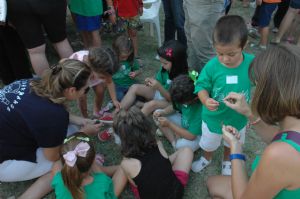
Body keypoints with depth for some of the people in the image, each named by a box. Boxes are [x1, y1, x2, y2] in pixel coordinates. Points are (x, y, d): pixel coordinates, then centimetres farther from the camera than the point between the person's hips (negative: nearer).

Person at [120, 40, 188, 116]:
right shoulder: (165, 69, -13)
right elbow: (158, 83, 0)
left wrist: (159, 87, -36)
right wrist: (151, 82, -23)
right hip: (161, 93, 7)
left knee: (151, 104, -34)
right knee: (134, 87, -5)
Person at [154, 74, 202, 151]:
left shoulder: (200, 110, -37)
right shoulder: (184, 98, -19)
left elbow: (191, 136, -31)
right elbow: (174, 107, 3)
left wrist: (169, 124, -30)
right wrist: (162, 112, -18)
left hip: (196, 134, -7)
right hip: (184, 122, 7)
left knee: (182, 145, -40)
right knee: (158, 114, -7)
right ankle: (175, 142, -11)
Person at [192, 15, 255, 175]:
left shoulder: (252, 63, -23)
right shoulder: (212, 66, -27)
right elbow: (202, 87, -16)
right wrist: (205, 100, -37)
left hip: (239, 118, 2)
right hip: (213, 117, -1)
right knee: (209, 143, 27)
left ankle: (227, 161, 64)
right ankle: (206, 159, 61)